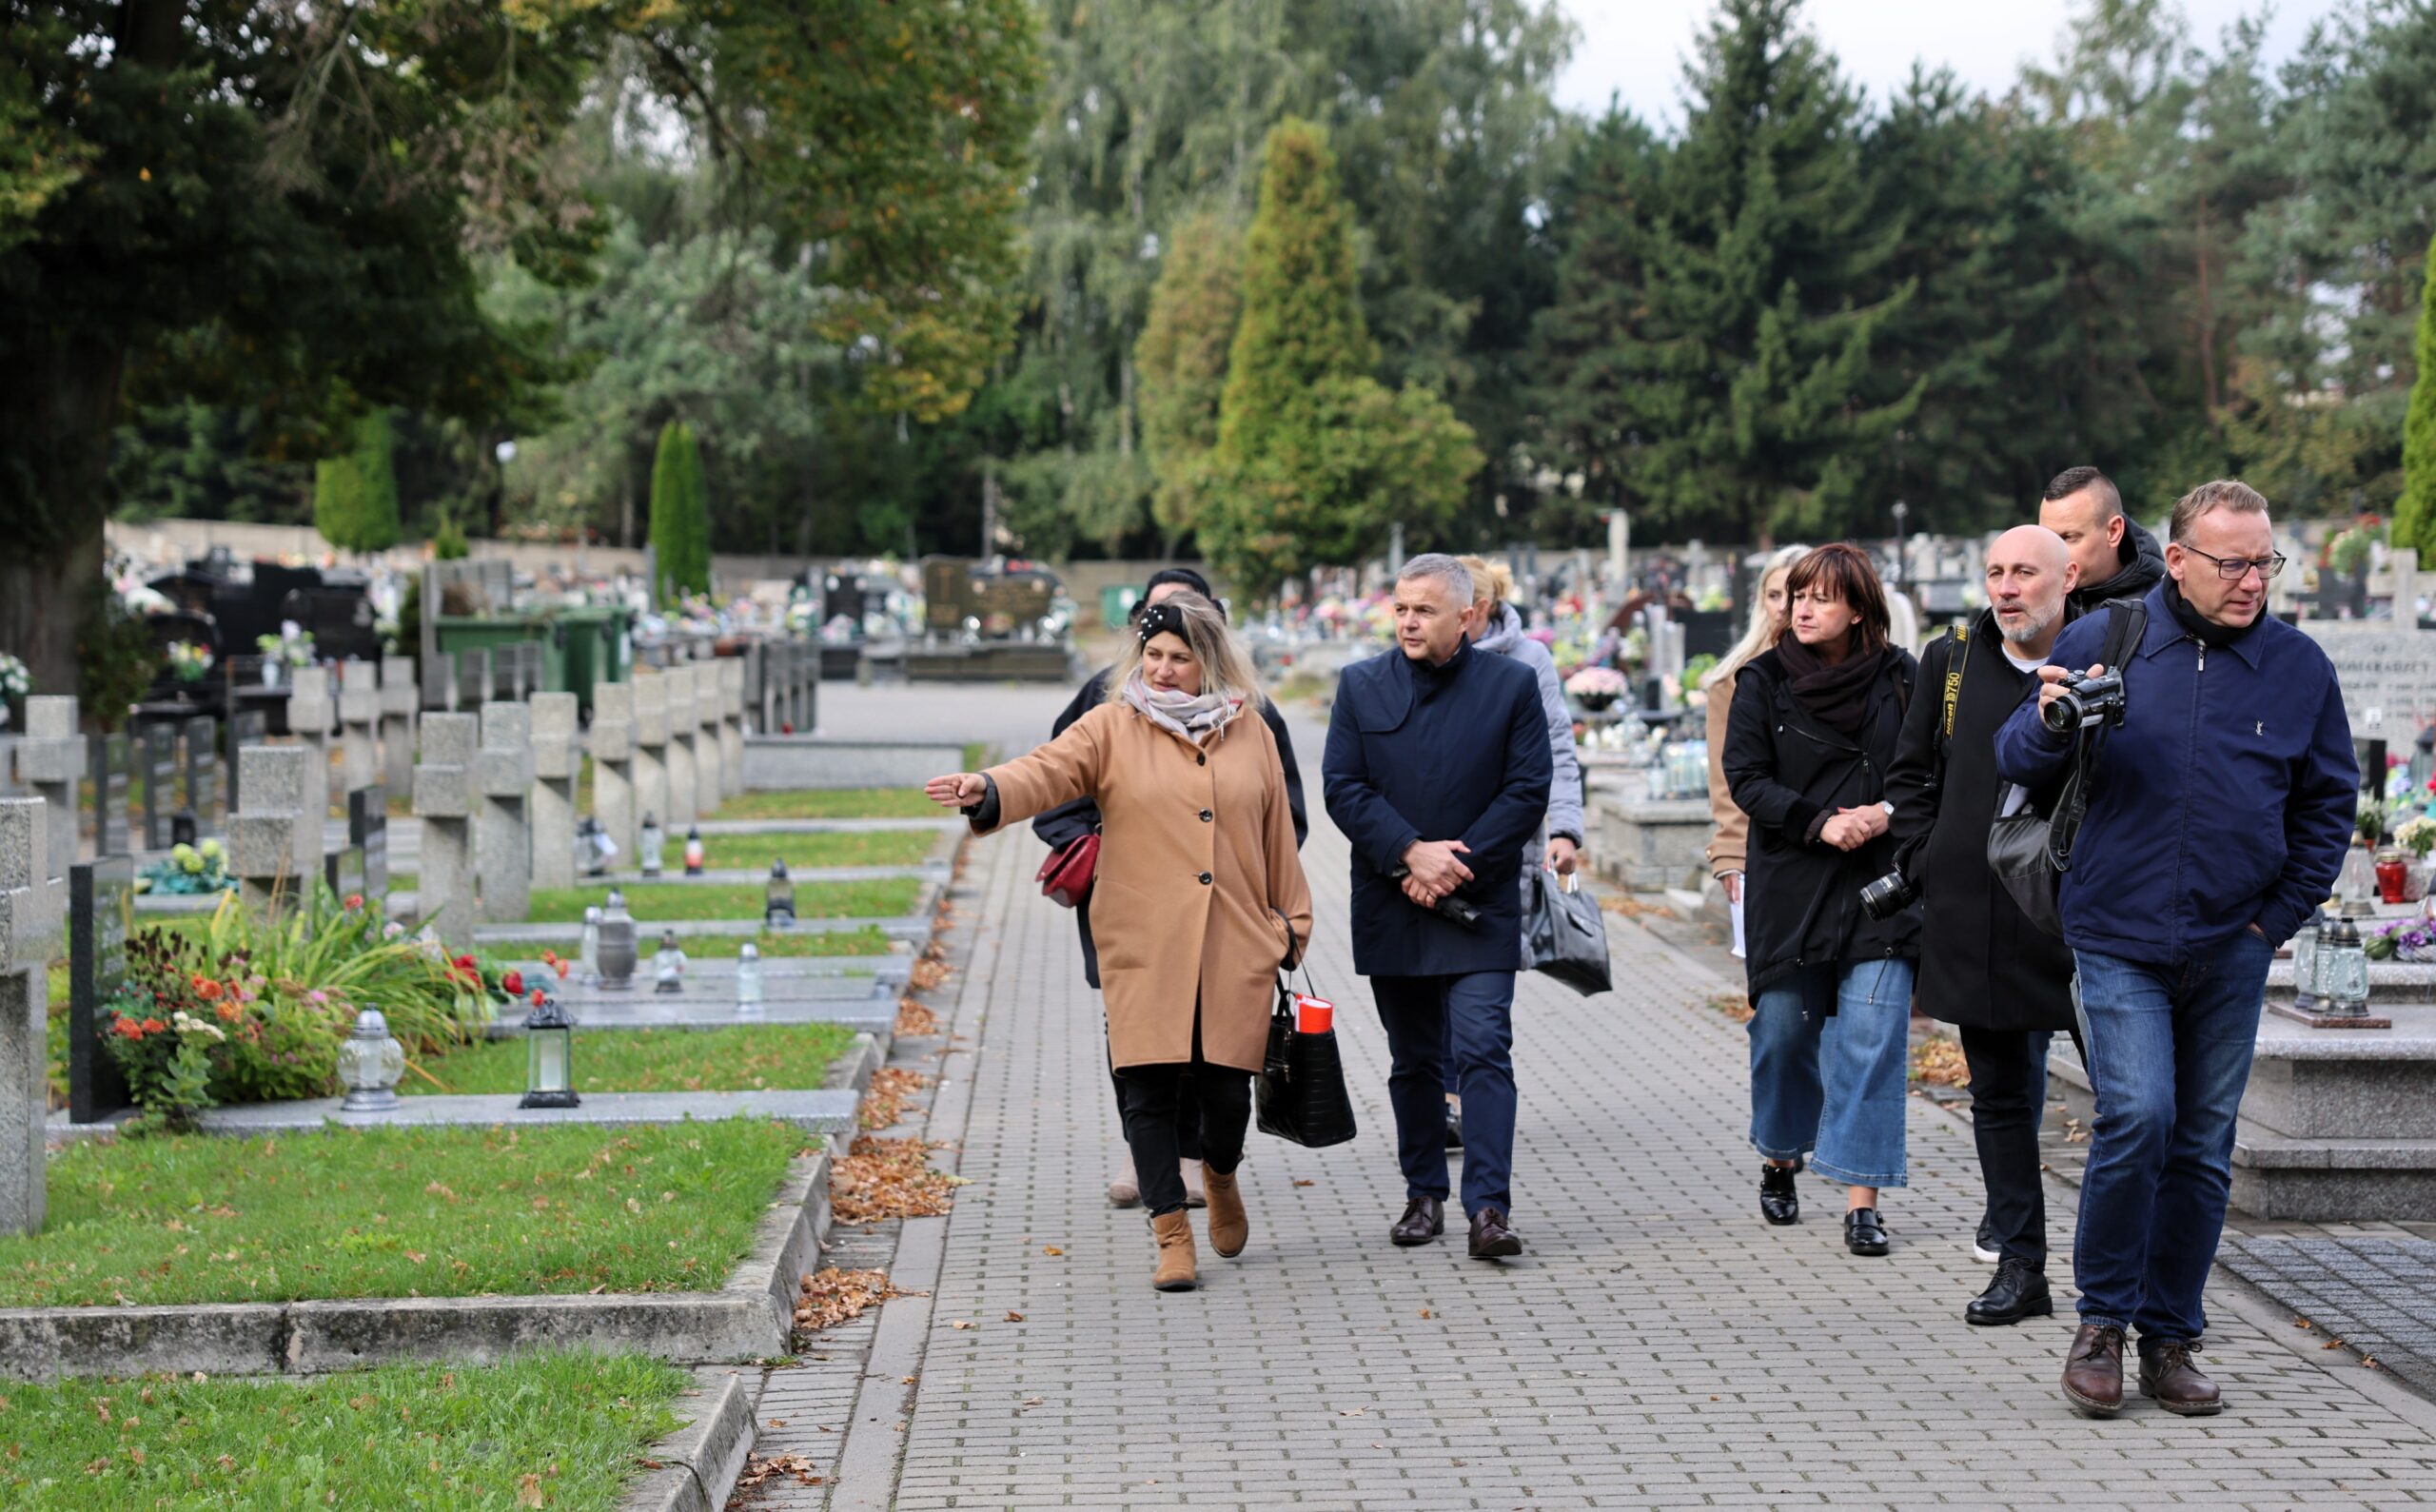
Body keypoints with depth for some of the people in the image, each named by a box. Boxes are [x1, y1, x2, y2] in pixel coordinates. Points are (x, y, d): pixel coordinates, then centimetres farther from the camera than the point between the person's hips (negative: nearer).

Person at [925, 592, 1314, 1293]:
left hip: (1236, 949, 2)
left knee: (1226, 1087, 2)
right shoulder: (1113, 729, 2)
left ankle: (1220, 1174, 35)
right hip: (1144, 952, -1)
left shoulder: (1251, 736, 10)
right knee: (1150, 1089, -5)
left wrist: (1292, 923, 17)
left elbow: (1278, 839, 17)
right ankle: (1173, 1236, 6)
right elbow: (1049, 771, -14)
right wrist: (988, 791, -33)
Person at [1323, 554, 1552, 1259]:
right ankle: (1424, 1195, 22)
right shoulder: (1361, 686, 5)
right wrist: (1411, 853, -15)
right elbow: (1342, 787, -2)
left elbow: (1528, 791, -4)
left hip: (1480, 908, -2)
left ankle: (1489, 1207, -13)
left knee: (1484, 1050, -12)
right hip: (1391, 907, 2)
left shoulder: (1511, 684, 1)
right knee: (1413, 1060, 11)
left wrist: (1458, 865, -13)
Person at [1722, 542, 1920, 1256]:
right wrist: (1820, 822, -16)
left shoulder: (1898, 678, 3)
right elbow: (1746, 778, -4)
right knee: (1783, 1029, 8)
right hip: (1789, 884, 1)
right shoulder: (1764, 680, 2)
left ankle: (1862, 1198, -5)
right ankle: (1780, 1159, 33)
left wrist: (1886, 814, -12)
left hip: (1880, 883, 0)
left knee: (1871, 1038, -8)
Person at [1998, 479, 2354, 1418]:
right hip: (2118, 938, -2)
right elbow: (2014, 762, 5)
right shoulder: (2102, 643, -2)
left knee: (2203, 1147, 7)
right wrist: (2049, 724, -18)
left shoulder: (2298, 665, 4)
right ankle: (2102, 1321, 0)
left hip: (2233, 950, 3)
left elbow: (2328, 802, 13)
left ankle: (2171, 1338, 18)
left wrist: (2282, 914, 5)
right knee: (2137, 1117, -17)